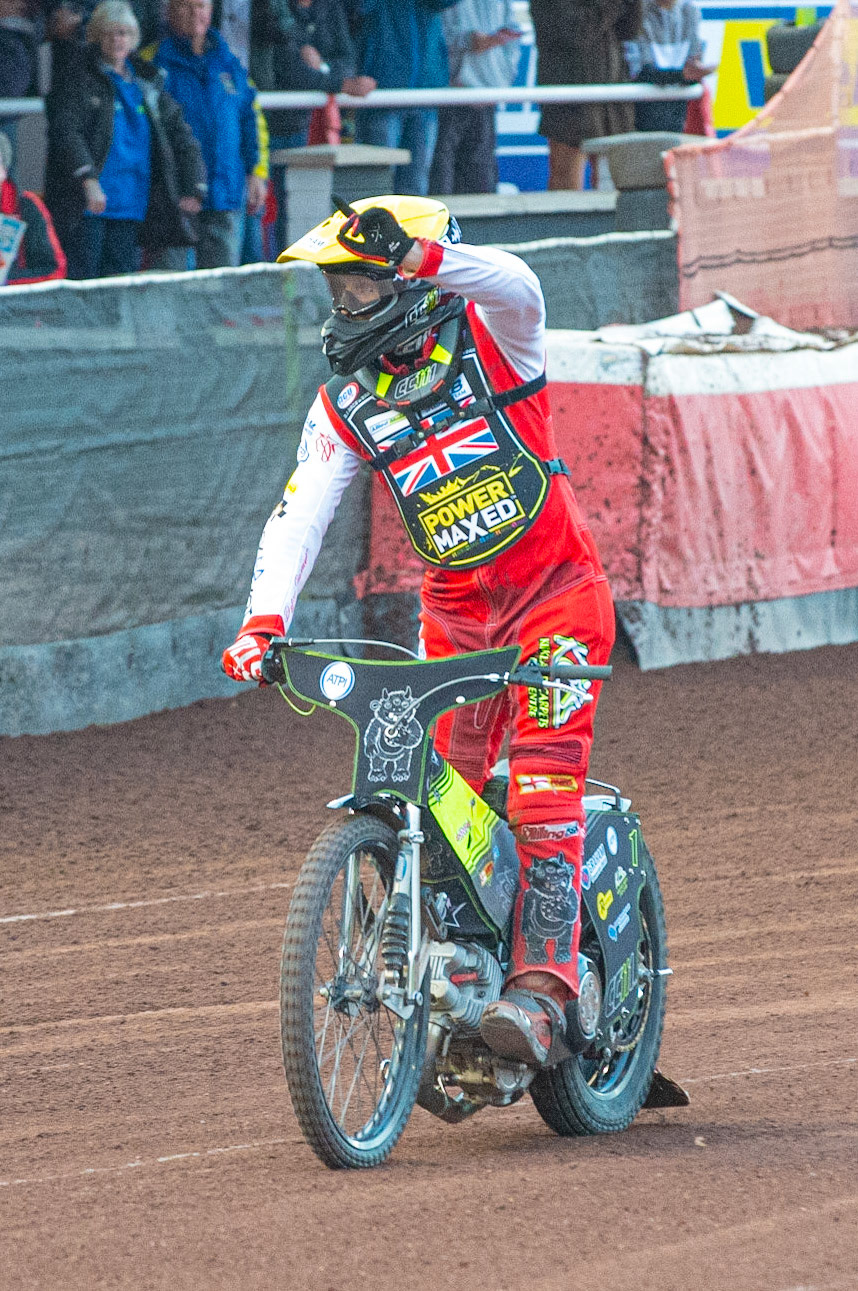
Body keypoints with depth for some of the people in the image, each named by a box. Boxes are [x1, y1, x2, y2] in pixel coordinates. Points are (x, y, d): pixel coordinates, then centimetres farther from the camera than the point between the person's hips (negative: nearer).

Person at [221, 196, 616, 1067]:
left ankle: (542, 984, -22)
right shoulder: (345, 401, 5)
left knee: (541, 786, -18)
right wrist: (262, 621, -19)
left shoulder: (487, 335, -6)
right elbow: (299, 514, -4)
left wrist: (422, 257, -48)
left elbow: (517, 286, -31)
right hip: (455, 610, 5)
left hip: (556, 588, -5)